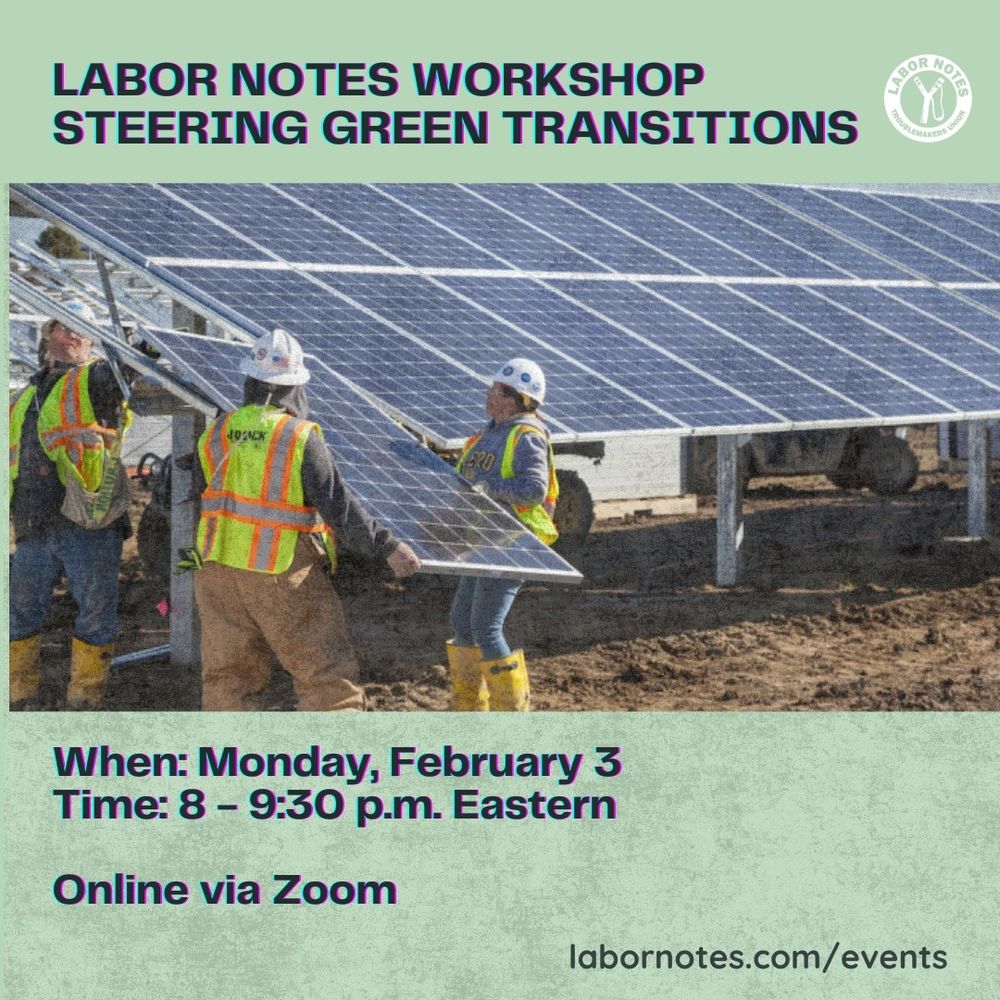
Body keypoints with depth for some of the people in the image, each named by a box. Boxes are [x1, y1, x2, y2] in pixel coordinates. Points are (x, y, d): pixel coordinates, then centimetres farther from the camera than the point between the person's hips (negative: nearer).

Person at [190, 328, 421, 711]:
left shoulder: (215, 434, 3)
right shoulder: (301, 439, -13)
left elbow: (201, 498, 12)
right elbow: (339, 507, -15)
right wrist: (387, 546, -9)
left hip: (219, 568, 5)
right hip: (285, 578, -5)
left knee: (227, 677, 12)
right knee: (328, 678, 2)